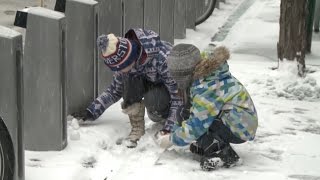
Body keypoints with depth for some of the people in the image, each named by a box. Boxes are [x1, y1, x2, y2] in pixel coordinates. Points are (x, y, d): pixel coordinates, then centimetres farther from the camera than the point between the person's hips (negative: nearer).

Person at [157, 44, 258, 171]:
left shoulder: (207, 89, -26)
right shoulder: (202, 77, 2)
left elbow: (195, 126, -24)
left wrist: (172, 139, -11)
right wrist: (174, 131, 8)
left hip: (240, 126, -10)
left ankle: (224, 155, -16)